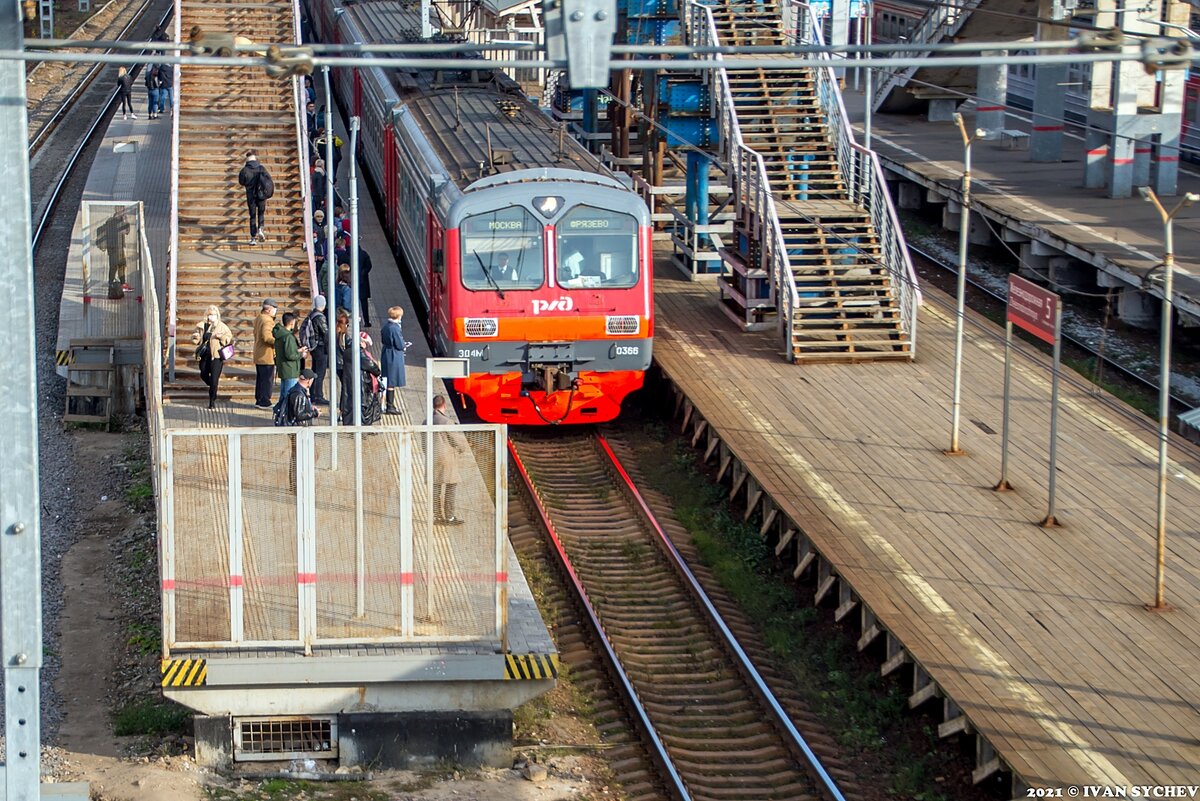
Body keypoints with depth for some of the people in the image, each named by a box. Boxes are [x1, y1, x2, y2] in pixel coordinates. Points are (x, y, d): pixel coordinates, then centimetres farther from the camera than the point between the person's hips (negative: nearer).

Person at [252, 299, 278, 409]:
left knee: (260, 379, 16)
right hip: (267, 356, -10)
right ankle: (264, 402, -3)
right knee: (268, 380, -4)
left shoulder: (258, 318, 14)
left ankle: (259, 400, 21)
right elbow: (267, 337, -28)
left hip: (258, 355, 10)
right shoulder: (267, 320, -18)